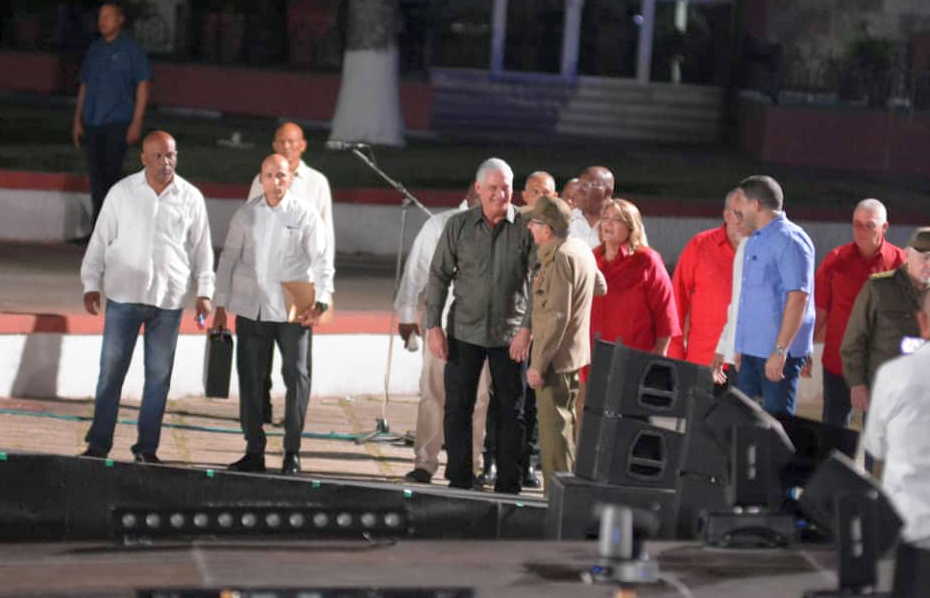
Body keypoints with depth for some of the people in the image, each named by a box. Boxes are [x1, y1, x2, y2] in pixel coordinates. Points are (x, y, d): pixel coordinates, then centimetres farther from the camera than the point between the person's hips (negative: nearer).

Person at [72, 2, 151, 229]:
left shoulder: (130, 49, 0)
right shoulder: (94, 50, 14)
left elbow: (143, 87, -2)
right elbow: (84, 86, 19)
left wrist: (136, 123, -9)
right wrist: (78, 120, 13)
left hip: (117, 123, -5)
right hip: (92, 123, 5)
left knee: (110, 174, -9)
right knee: (96, 176, 5)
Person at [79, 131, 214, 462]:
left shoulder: (191, 198, 3)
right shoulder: (121, 193, 0)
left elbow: (201, 248, 10)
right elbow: (100, 240, 5)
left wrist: (204, 291, 5)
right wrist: (91, 284, 1)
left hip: (169, 299, 1)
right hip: (123, 295, -1)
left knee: (159, 375, 4)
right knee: (111, 370, 0)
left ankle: (147, 447, 13)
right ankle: (99, 442, 8)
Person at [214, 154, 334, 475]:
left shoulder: (305, 216, 0)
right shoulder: (246, 214, 6)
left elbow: (322, 262, -1)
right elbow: (228, 258, 11)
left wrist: (320, 302, -15)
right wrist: (221, 305, 8)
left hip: (293, 311, -2)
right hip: (250, 309, 2)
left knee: (297, 377, -4)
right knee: (250, 380, 5)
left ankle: (292, 452, 6)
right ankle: (254, 452, 15)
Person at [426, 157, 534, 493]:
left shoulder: (526, 228, -4)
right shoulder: (459, 226, 1)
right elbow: (438, 276, 4)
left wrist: (527, 329, -12)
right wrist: (434, 326, -3)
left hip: (510, 335, -1)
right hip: (464, 331, 1)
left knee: (511, 412, 4)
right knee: (457, 408, 3)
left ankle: (507, 487, 13)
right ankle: (460, 482, 12)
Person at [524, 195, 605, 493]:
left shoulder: (560, 258, -19)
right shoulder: (581, 250, 10)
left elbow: (556, 315, -23)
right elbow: (600, 287, 25)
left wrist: (538, 363, -21)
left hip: (556, 357, -10)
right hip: (576, 353, 10)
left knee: (553, 429, -7)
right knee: (566, 424, 18)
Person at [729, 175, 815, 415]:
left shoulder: (789, 240, -12)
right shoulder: (753, 241, 18)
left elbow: (798, 297, -19)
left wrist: (780, 351, -22)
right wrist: (740, 348, 19)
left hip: (776, 353, -9)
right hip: (750, 351, 9)